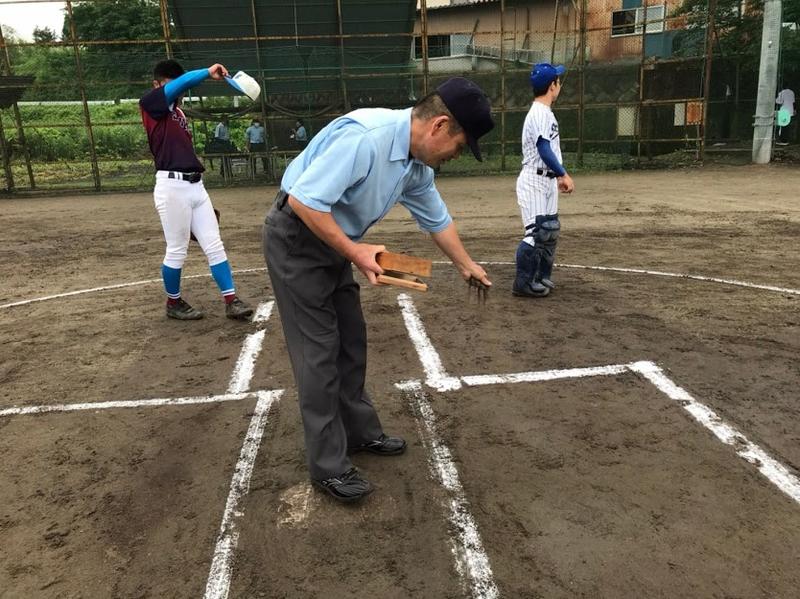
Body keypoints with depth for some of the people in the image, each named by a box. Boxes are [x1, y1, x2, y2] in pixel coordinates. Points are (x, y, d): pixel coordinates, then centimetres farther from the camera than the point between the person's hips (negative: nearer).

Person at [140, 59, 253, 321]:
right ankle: (174, 303, 20)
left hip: (195, 185, 8)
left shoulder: (178, 112, 21)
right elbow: (181, 83, -18)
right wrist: (208, 72, -19)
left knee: (214, 246, 3)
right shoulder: (149, 104, -1)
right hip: (172, 187, -7)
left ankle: (231, 302, 6)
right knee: (176, 251, 2)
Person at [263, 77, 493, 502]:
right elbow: (303, 200, -31)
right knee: (319, 352, -5)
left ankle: (359, 432, 31)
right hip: (295, 239, -9)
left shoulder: (418, 164, 1)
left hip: (335, 243, 9)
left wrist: (466, 266, 27)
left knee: (351, 343, 14)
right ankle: (328, 466, 7)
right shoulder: (365, 137, -29)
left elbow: (436, 218, 17)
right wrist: (355, 252, -25)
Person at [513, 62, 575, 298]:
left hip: (547, 180, 11)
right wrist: (564, 175, -19)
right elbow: (544, 150, -22)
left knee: (550, 230, 15)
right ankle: (523, 283, -5)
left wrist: (559, 177, 19)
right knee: (536, 232, -11)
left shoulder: (545, 112, 17)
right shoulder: (539, 113, -15)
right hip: (535, 181, -10)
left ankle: (542, 277, 25)